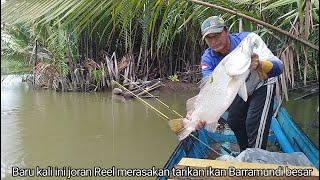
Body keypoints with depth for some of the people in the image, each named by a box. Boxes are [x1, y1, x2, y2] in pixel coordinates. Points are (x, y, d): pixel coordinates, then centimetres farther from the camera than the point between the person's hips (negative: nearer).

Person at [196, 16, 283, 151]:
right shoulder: (208, 58, -23)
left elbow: (278, 67, -44)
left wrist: (259, 65, -67)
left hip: (261, 84, -5)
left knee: (254, 125, -16)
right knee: (234, 121, 12)